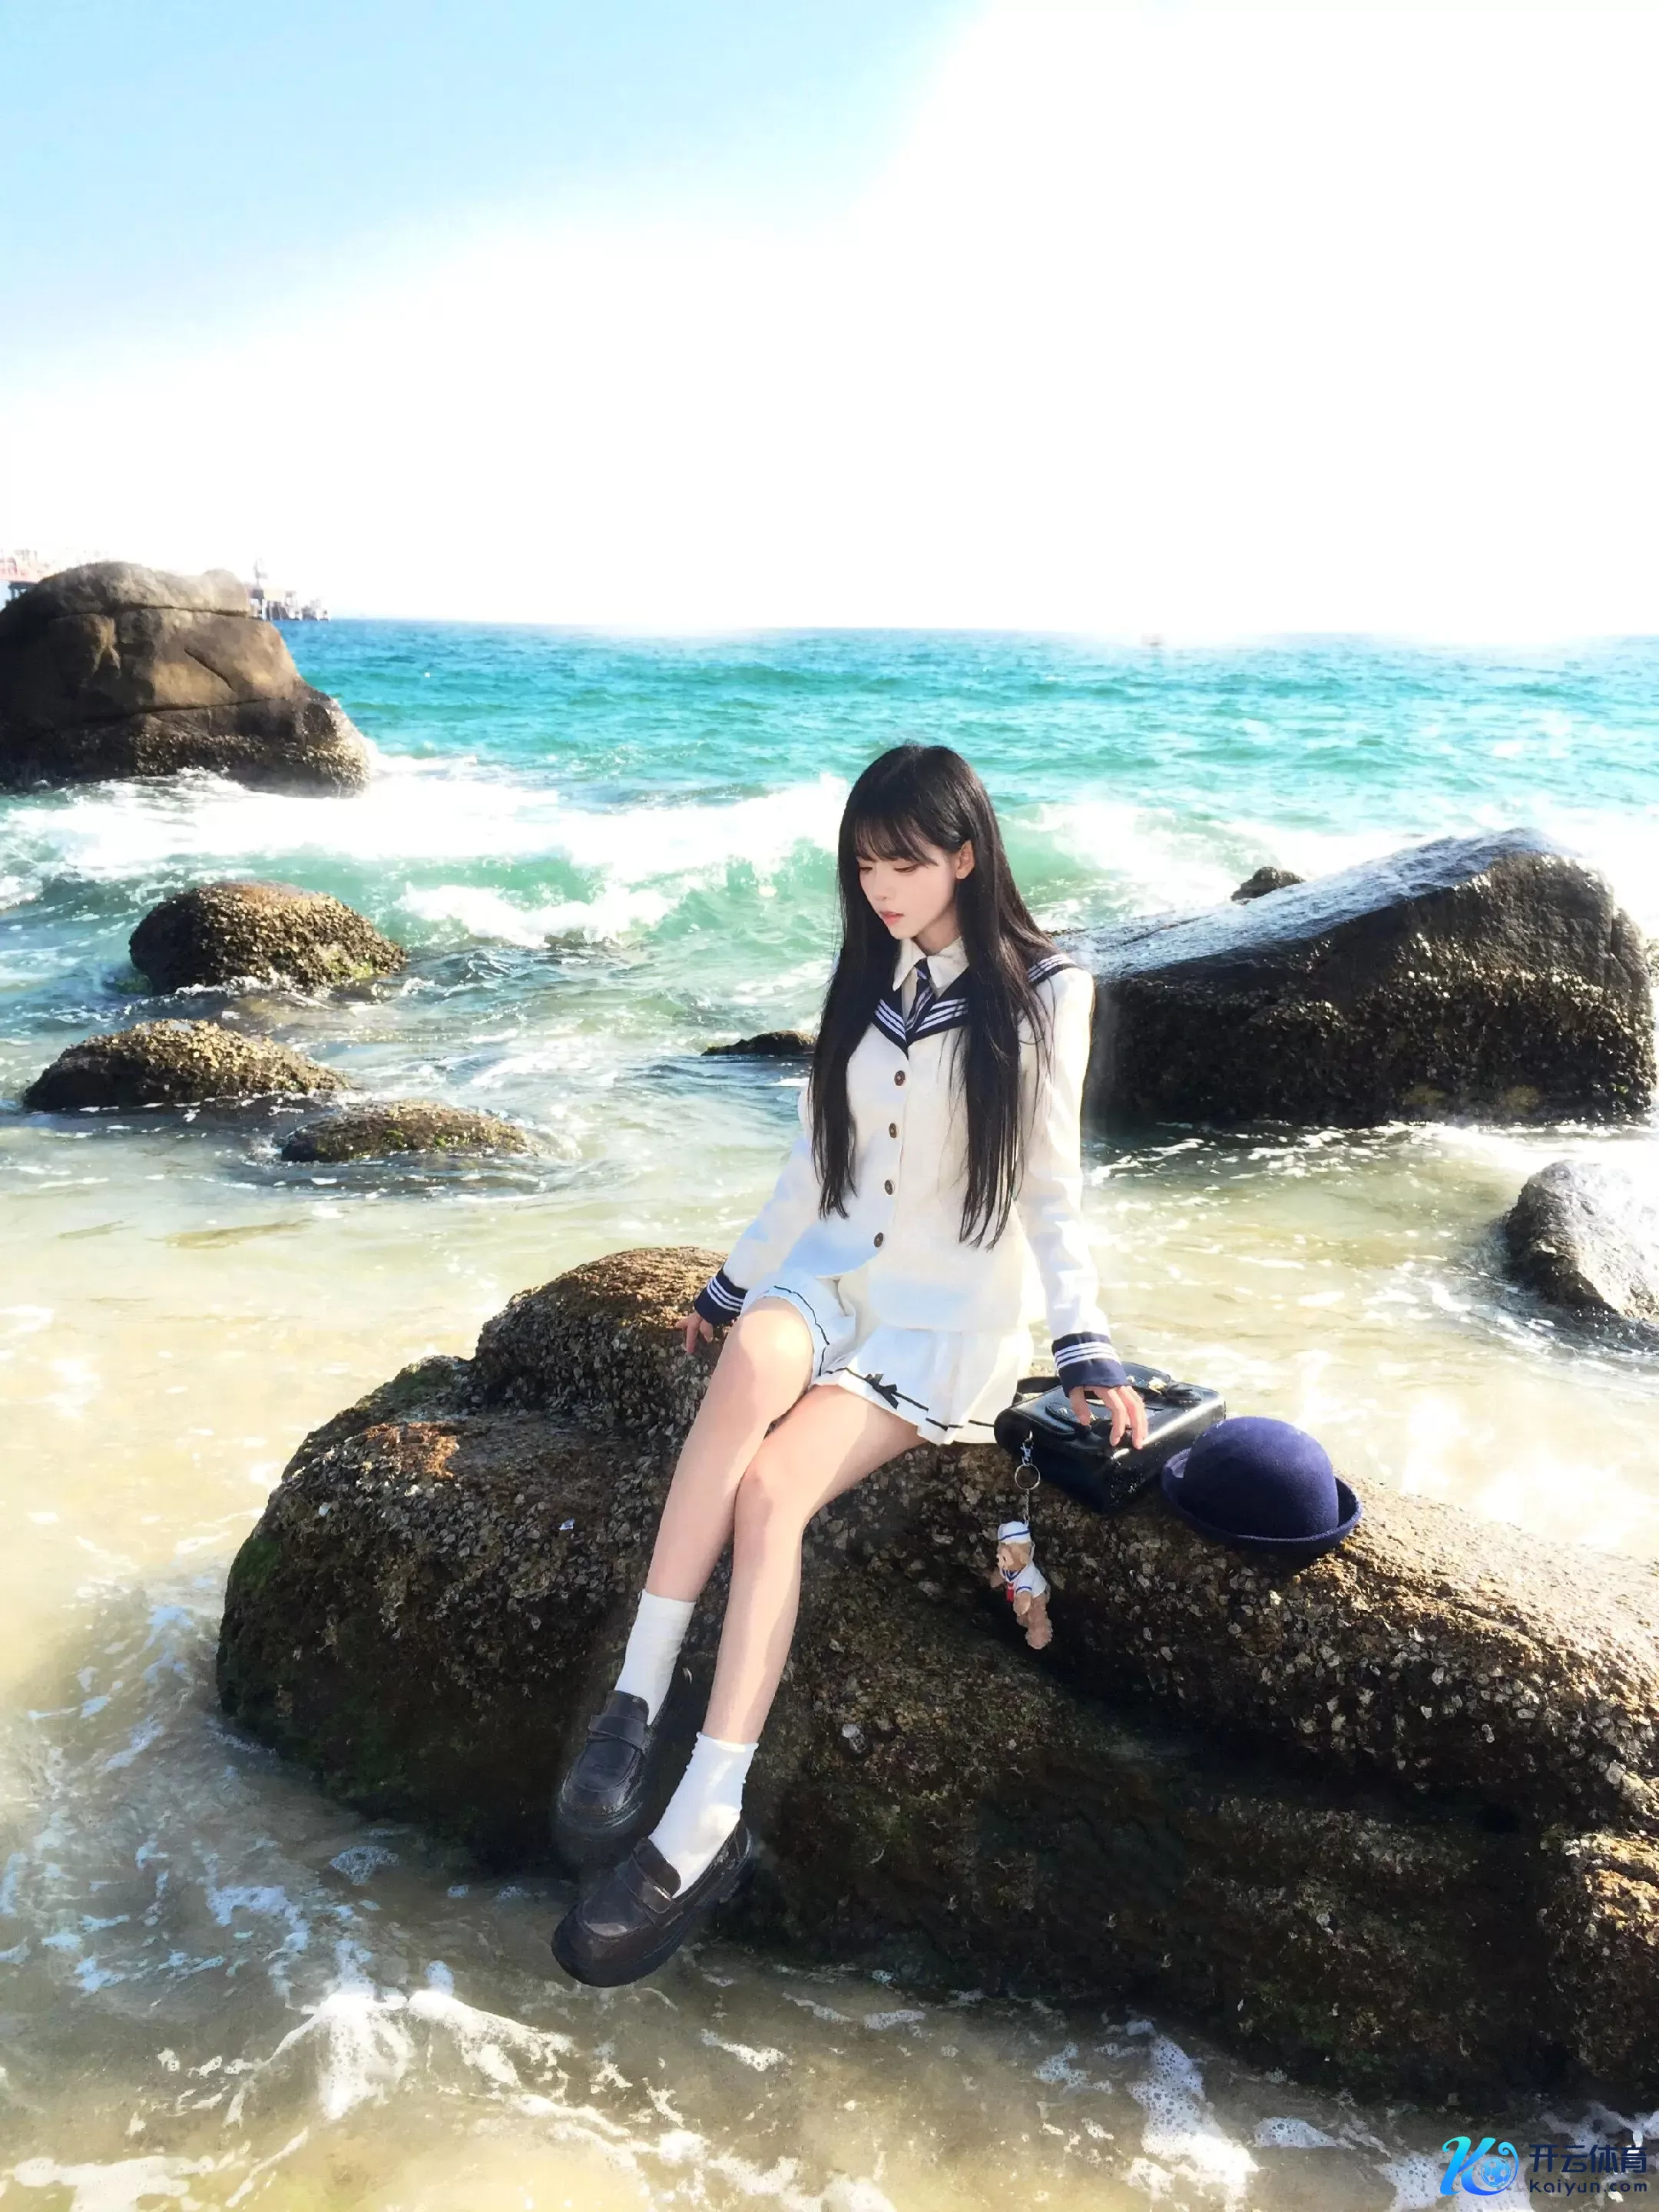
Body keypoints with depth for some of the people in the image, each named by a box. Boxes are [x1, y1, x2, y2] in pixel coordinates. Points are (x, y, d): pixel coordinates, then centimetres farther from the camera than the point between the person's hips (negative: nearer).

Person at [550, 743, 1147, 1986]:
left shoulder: (1043, 995, -3)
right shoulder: (870, 983, 12)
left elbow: (1050, 1193, -4)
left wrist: (1088, 1351, -15)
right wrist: (729, 1290, 15)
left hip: (952, 1319, -4)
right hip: (833, 1276, 4)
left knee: (771, 1486, -29)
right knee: (751, 1364, -35)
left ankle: (699, 1832, -29)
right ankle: (639, 1699, -33)